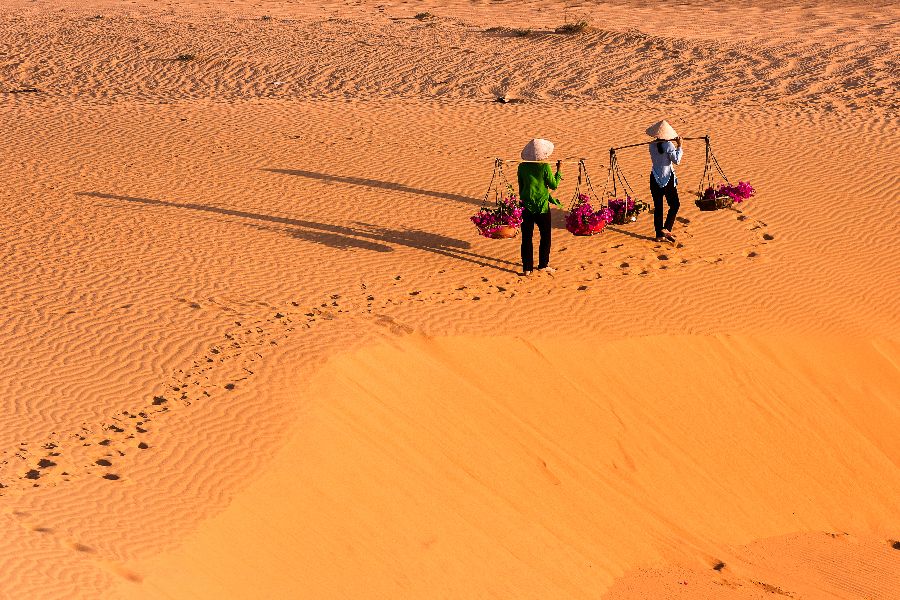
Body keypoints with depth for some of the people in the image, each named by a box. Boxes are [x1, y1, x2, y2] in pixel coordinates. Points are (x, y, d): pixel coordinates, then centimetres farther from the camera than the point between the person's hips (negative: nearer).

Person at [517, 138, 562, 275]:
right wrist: (558, 170, 5)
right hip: (542, 206, -3)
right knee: (545, 236, 14)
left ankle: (527, 267, 7)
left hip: (526, 206, 3)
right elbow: (554, 185, -4)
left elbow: (521, 187, 9)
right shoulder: (545, 167, -11)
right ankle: (543, 265, 18)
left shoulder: (522, 167, 0)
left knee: (526, 237, 6)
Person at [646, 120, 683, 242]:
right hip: (668, 178, -5)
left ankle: (659, 235, 9)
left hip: (655, 179, 5)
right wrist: (679, 146, -7)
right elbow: (677, 160, -13)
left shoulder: (652, 145, 0)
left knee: (657, 207, 8)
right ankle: (666, 229, -3)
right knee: (674, 205, 9)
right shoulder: (668, 145, -15)